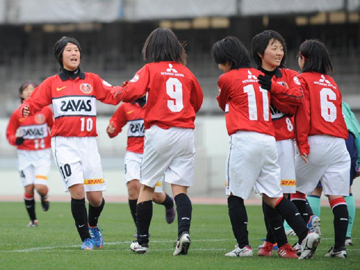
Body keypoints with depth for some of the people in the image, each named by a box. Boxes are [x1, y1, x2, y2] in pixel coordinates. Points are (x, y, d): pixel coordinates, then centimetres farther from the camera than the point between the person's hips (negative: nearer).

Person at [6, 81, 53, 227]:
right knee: (29, 188, -2)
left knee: (40, 187, -17)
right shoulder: (17, 114, -1)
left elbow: (54, 127, 14)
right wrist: (15, 140, -14)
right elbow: (9, 134, 5)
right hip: (24, 155, 1)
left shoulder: (46, 110, -2)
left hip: (42, 154, -1)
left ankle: (45, 197, 20)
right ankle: (33, 220, 15)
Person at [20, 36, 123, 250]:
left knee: (95, 198, 0)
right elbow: (34, 102, 1)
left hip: (88, 143, 2)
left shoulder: (92, 80, 11)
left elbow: (113, 95, 1)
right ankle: (86, 239, -1)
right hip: (64, 143, -2)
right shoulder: (52, 83, 9)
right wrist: (25, 109, -21)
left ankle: (93, 226, 34)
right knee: (77, 191, -17)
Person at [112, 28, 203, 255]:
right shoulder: (186, 72, 10)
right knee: (180, 188, 2)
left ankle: (142, 240, 13)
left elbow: (131, 92, -15)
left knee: (147, 186, 9)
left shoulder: (150, 70, -1)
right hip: (186, 132, 3)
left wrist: (120, 93, 6)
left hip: (160, 132, -3)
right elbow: (198, 101, 21)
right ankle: (184, 230, -21)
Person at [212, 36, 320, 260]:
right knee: (273, 196, 9)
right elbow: (295, 96, 14)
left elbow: (223, 105, 19)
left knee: (235, 195, 5)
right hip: (269, 139, 6)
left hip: (245, 140, -6)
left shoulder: (227, 79, 0)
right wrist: (299, 87, 36)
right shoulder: (260, 77, 15)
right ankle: (306, 235, -3)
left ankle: (243, 245, 3)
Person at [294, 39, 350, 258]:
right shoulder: (332, 82, 19)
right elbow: (338, 113, 17)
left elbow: (303, 112, -9)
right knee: (337, 196, 1)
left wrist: (302, 144, -12)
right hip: (338, 143, 5)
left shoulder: (303, 79, 1)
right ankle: (340, 246, -3)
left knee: (297, 189, 10)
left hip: (315, 142, -5)